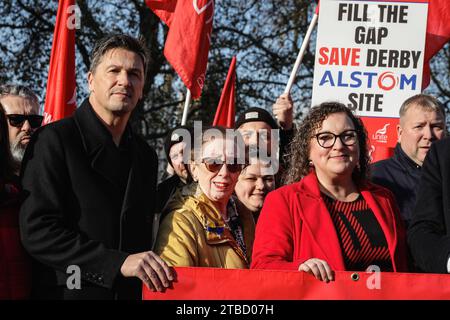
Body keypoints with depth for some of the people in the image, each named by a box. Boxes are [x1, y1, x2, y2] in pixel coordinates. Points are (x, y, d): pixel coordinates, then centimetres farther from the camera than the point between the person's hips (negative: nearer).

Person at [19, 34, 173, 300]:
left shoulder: (146, 156, 12)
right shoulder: (54, 140, -8)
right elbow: (37, 230, -17)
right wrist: (119, 262, -25)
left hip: (132, 293, 6)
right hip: (69, 291, -6)